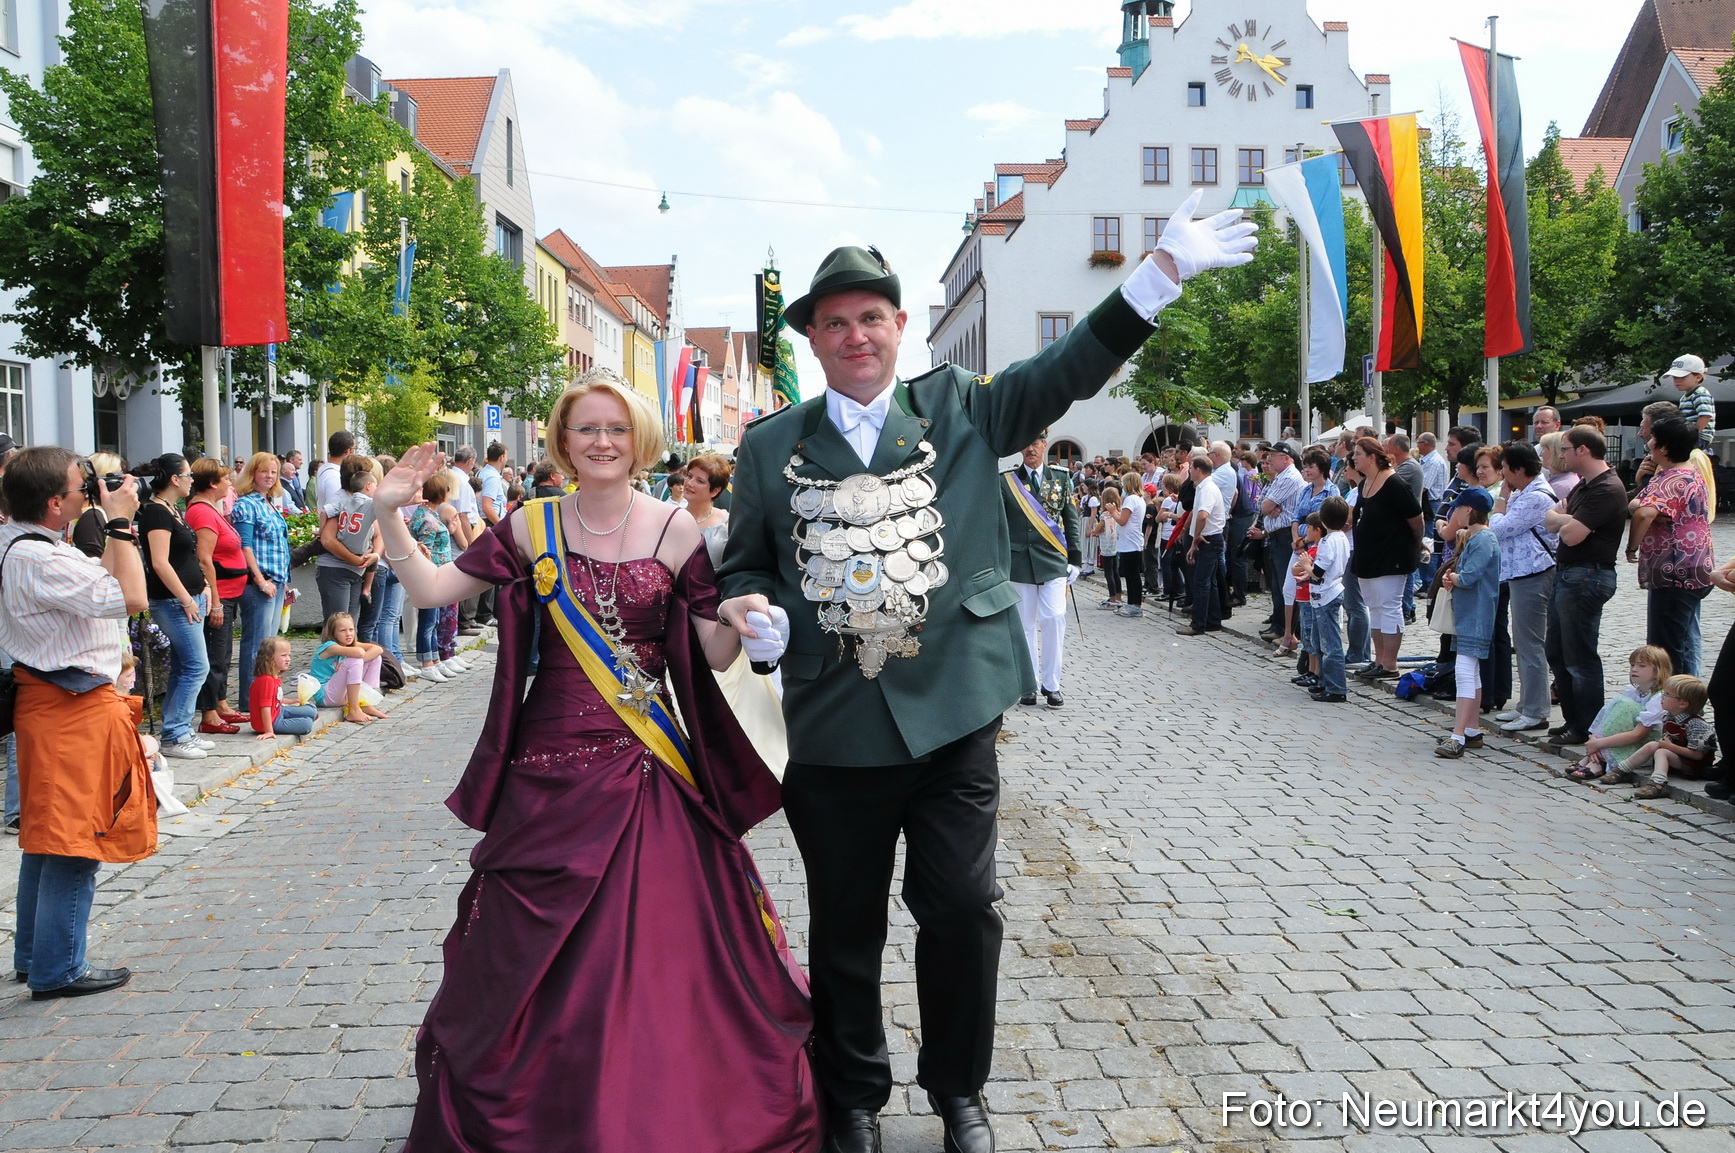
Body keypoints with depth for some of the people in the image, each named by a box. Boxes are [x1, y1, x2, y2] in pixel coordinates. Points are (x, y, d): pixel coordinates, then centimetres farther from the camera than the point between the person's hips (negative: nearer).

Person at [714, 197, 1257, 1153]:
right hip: (833, 726, 1)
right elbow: (744, 562, 13)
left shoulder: (960, 409, 5)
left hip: (952, 714, 0)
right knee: (844, 926, 11)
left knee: (963, 909, 5)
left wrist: (1164, 270, -10)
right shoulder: (770, 447, 6)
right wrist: (749, 603, -10)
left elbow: (1072, 367, -1)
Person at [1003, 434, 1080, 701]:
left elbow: (1072, 521, 8)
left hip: (1054, 560, 0)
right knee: (1026, 624, 4)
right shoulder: (1006, 480, 3)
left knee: (1054, 618, -9)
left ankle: (1051, 684, 2)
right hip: (1020, 561, 0)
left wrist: (1074, 560, 3)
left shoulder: (1061, 478, 7)